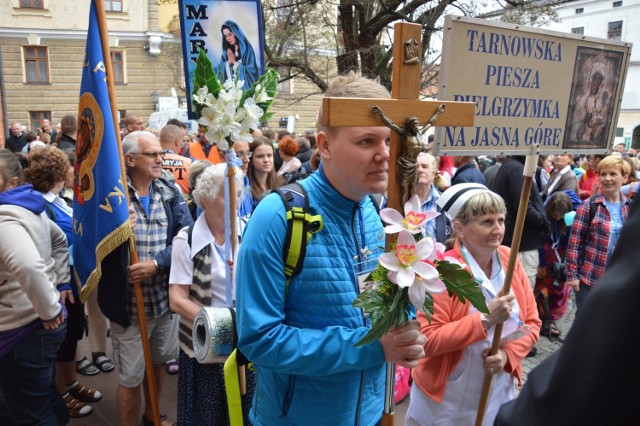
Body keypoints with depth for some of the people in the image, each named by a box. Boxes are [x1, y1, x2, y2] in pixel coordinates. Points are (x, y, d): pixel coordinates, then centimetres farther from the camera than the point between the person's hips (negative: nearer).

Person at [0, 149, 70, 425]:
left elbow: (29, 267, -40)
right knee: (46, 397, 27)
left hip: (24, 330, -9)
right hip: (40, 325, 9)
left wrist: (49, 310, -27)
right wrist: (58, 282, 17)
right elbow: (59, 239, 24)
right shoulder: (30, 208, 7)